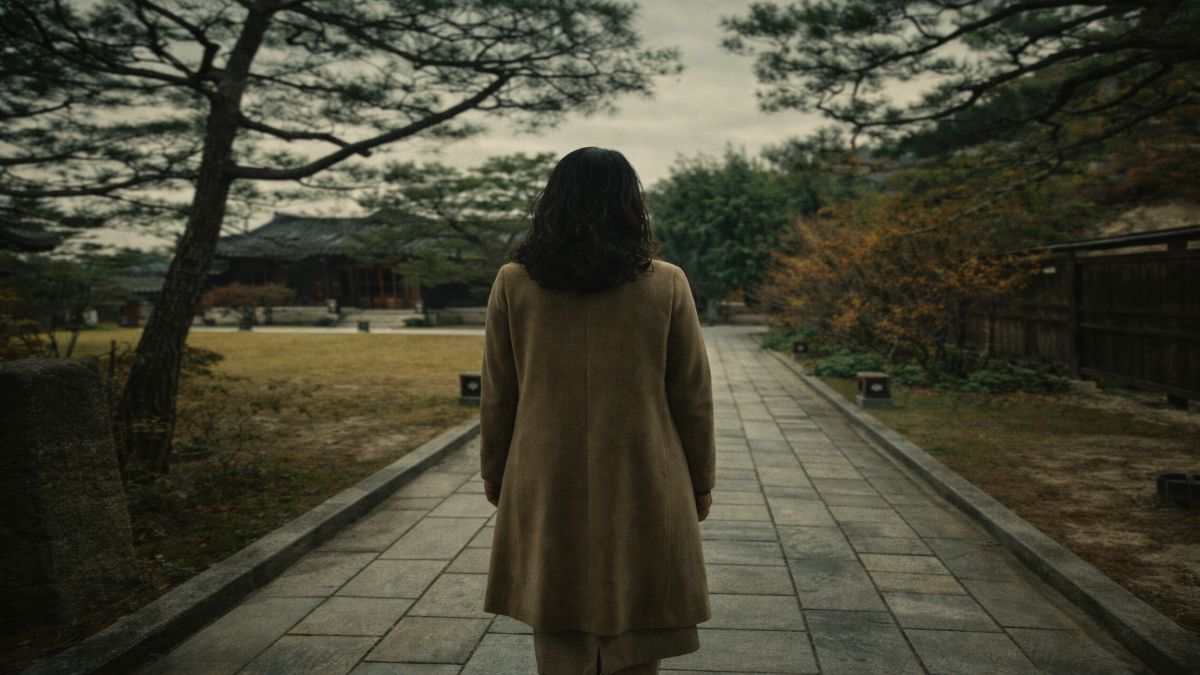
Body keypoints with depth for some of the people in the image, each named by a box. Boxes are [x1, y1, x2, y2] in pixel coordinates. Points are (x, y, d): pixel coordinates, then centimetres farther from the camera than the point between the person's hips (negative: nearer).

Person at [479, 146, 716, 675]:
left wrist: (495, 476, 15)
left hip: (546, 493, 1)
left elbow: (495, 397, 1)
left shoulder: (514, 283, -5)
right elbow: (692, 398, -1)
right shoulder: (666, 284, -6)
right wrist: (700, 484, 11)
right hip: (644, 492, -1)